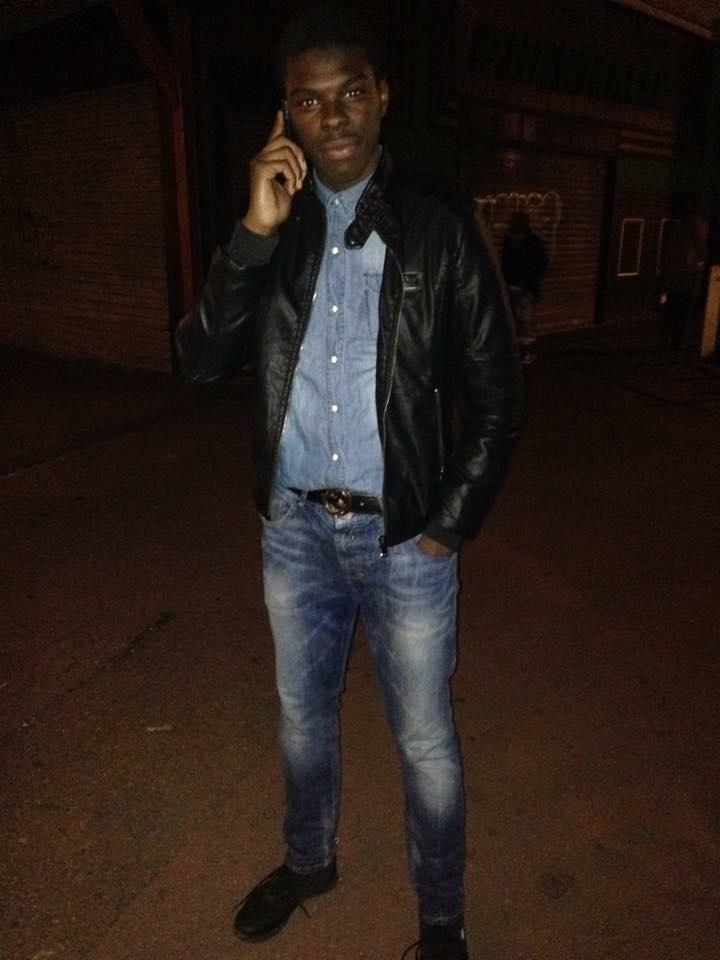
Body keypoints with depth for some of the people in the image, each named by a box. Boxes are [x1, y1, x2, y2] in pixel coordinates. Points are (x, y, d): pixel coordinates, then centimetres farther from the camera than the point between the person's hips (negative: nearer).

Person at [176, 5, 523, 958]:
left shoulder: (439, 225, -7)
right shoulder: (272, 225, 2)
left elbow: (496, 394, -5)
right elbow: (201, 361, -8)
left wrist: (449, 527, -7)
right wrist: (255, 232, -18)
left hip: (403, 534, -3)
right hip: (294, 526, 4)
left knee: (425, 744, 11)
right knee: (303, 715, 22)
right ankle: (308, 860, 49)